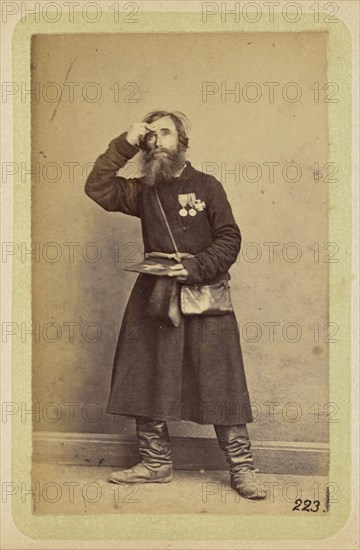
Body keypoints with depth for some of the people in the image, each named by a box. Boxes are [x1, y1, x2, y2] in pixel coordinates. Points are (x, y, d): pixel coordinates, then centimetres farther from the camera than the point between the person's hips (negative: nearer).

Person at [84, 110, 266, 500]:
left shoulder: (206, 186, 2)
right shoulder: (143, 191, 12)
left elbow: (229, 238, -2)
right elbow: (97, 188, 1)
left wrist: (196, 267, -16)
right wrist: (126, 144, -3)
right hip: (154, 294, 4)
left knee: (220, 383, -3)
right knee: (145, 381, 6)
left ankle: (241, 468, 5)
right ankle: (156, 463, 19)